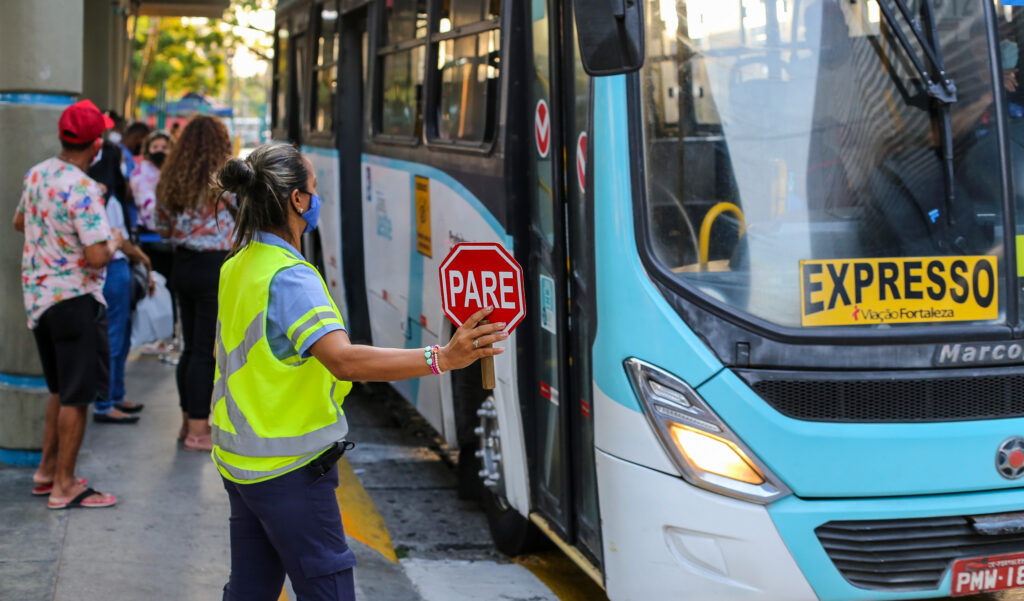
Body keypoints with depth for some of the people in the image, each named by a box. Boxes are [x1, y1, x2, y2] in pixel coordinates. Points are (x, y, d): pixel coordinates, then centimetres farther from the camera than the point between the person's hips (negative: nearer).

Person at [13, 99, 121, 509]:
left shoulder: (36, 175, 5)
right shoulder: (83, 189, -21)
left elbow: (19, 222, 22)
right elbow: (96, 257, -26)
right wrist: (114, 241, -6)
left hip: (36, 295, 9)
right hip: (74, 300, -9)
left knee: (61, 390, 21)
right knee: (76, 397, 0)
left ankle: (47, 470, 28)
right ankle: (64, 486, 5)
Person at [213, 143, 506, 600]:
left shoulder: (236, 267, 7)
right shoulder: (289, 277, -22)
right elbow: (344, 360, -36)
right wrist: (440, 358, -43)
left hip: (239, 458, 10)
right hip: (289, 469, -9)